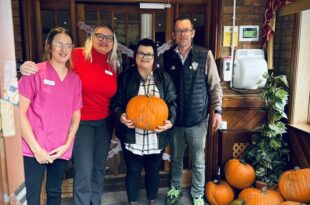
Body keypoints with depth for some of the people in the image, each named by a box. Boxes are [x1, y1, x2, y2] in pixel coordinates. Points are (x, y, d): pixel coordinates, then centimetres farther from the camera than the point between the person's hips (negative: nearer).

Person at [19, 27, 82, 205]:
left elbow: (76, 116, 9)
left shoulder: (75, 79, 6)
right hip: (34, 149, -4)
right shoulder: (35, 72, -6)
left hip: (61, 150, 4)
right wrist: (35, 147, -12)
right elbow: (20, 112, -9)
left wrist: (67, 145, -2)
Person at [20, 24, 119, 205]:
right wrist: (28, 67, -31)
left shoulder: (113, 65, 4)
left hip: (105, 122, 5)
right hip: (81, 122, -5)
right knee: (84, 171, -2)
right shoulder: (77, 55, -12)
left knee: (99, 168, 17)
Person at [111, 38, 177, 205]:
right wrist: (121, 116, -20)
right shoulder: (125, 77, 0)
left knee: (153, 170, 16)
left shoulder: (164, 77, 3)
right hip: (132, 135, -1)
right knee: (133, 171, 11)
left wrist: (170, 121, -15)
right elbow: (116, 102, 0)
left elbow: (172, 102, 1)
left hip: (156, 136, 2)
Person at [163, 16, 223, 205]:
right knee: (176, 158, 19)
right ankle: (176, 188, 42)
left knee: (198, 161, 12)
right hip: (175, 119, 2)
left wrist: (218, 110, -8)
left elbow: (215, 85, -2)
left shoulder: (205, 55, -5)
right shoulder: (167, 57, -1)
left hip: (197, 119, -1)